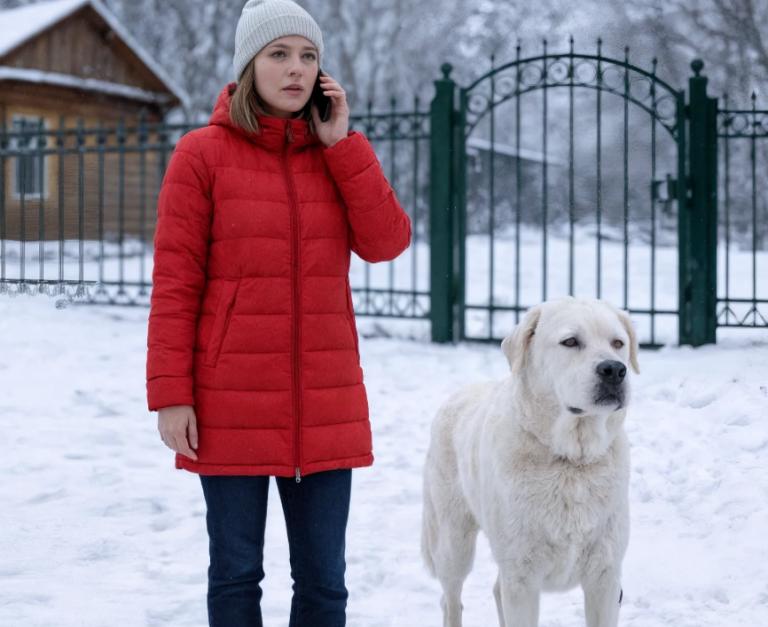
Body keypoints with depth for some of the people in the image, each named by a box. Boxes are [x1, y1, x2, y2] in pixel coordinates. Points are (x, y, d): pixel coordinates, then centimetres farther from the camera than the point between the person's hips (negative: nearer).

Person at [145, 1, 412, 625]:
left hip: (326, 404, 3)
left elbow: (386, 242, -5)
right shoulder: (203, 153, -3)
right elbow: (175, 282, -5)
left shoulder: (339, 153, 9)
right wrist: (171, 394, -9)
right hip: (232, 405, -3)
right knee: (236, 574, 6)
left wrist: (341, 142, -7)